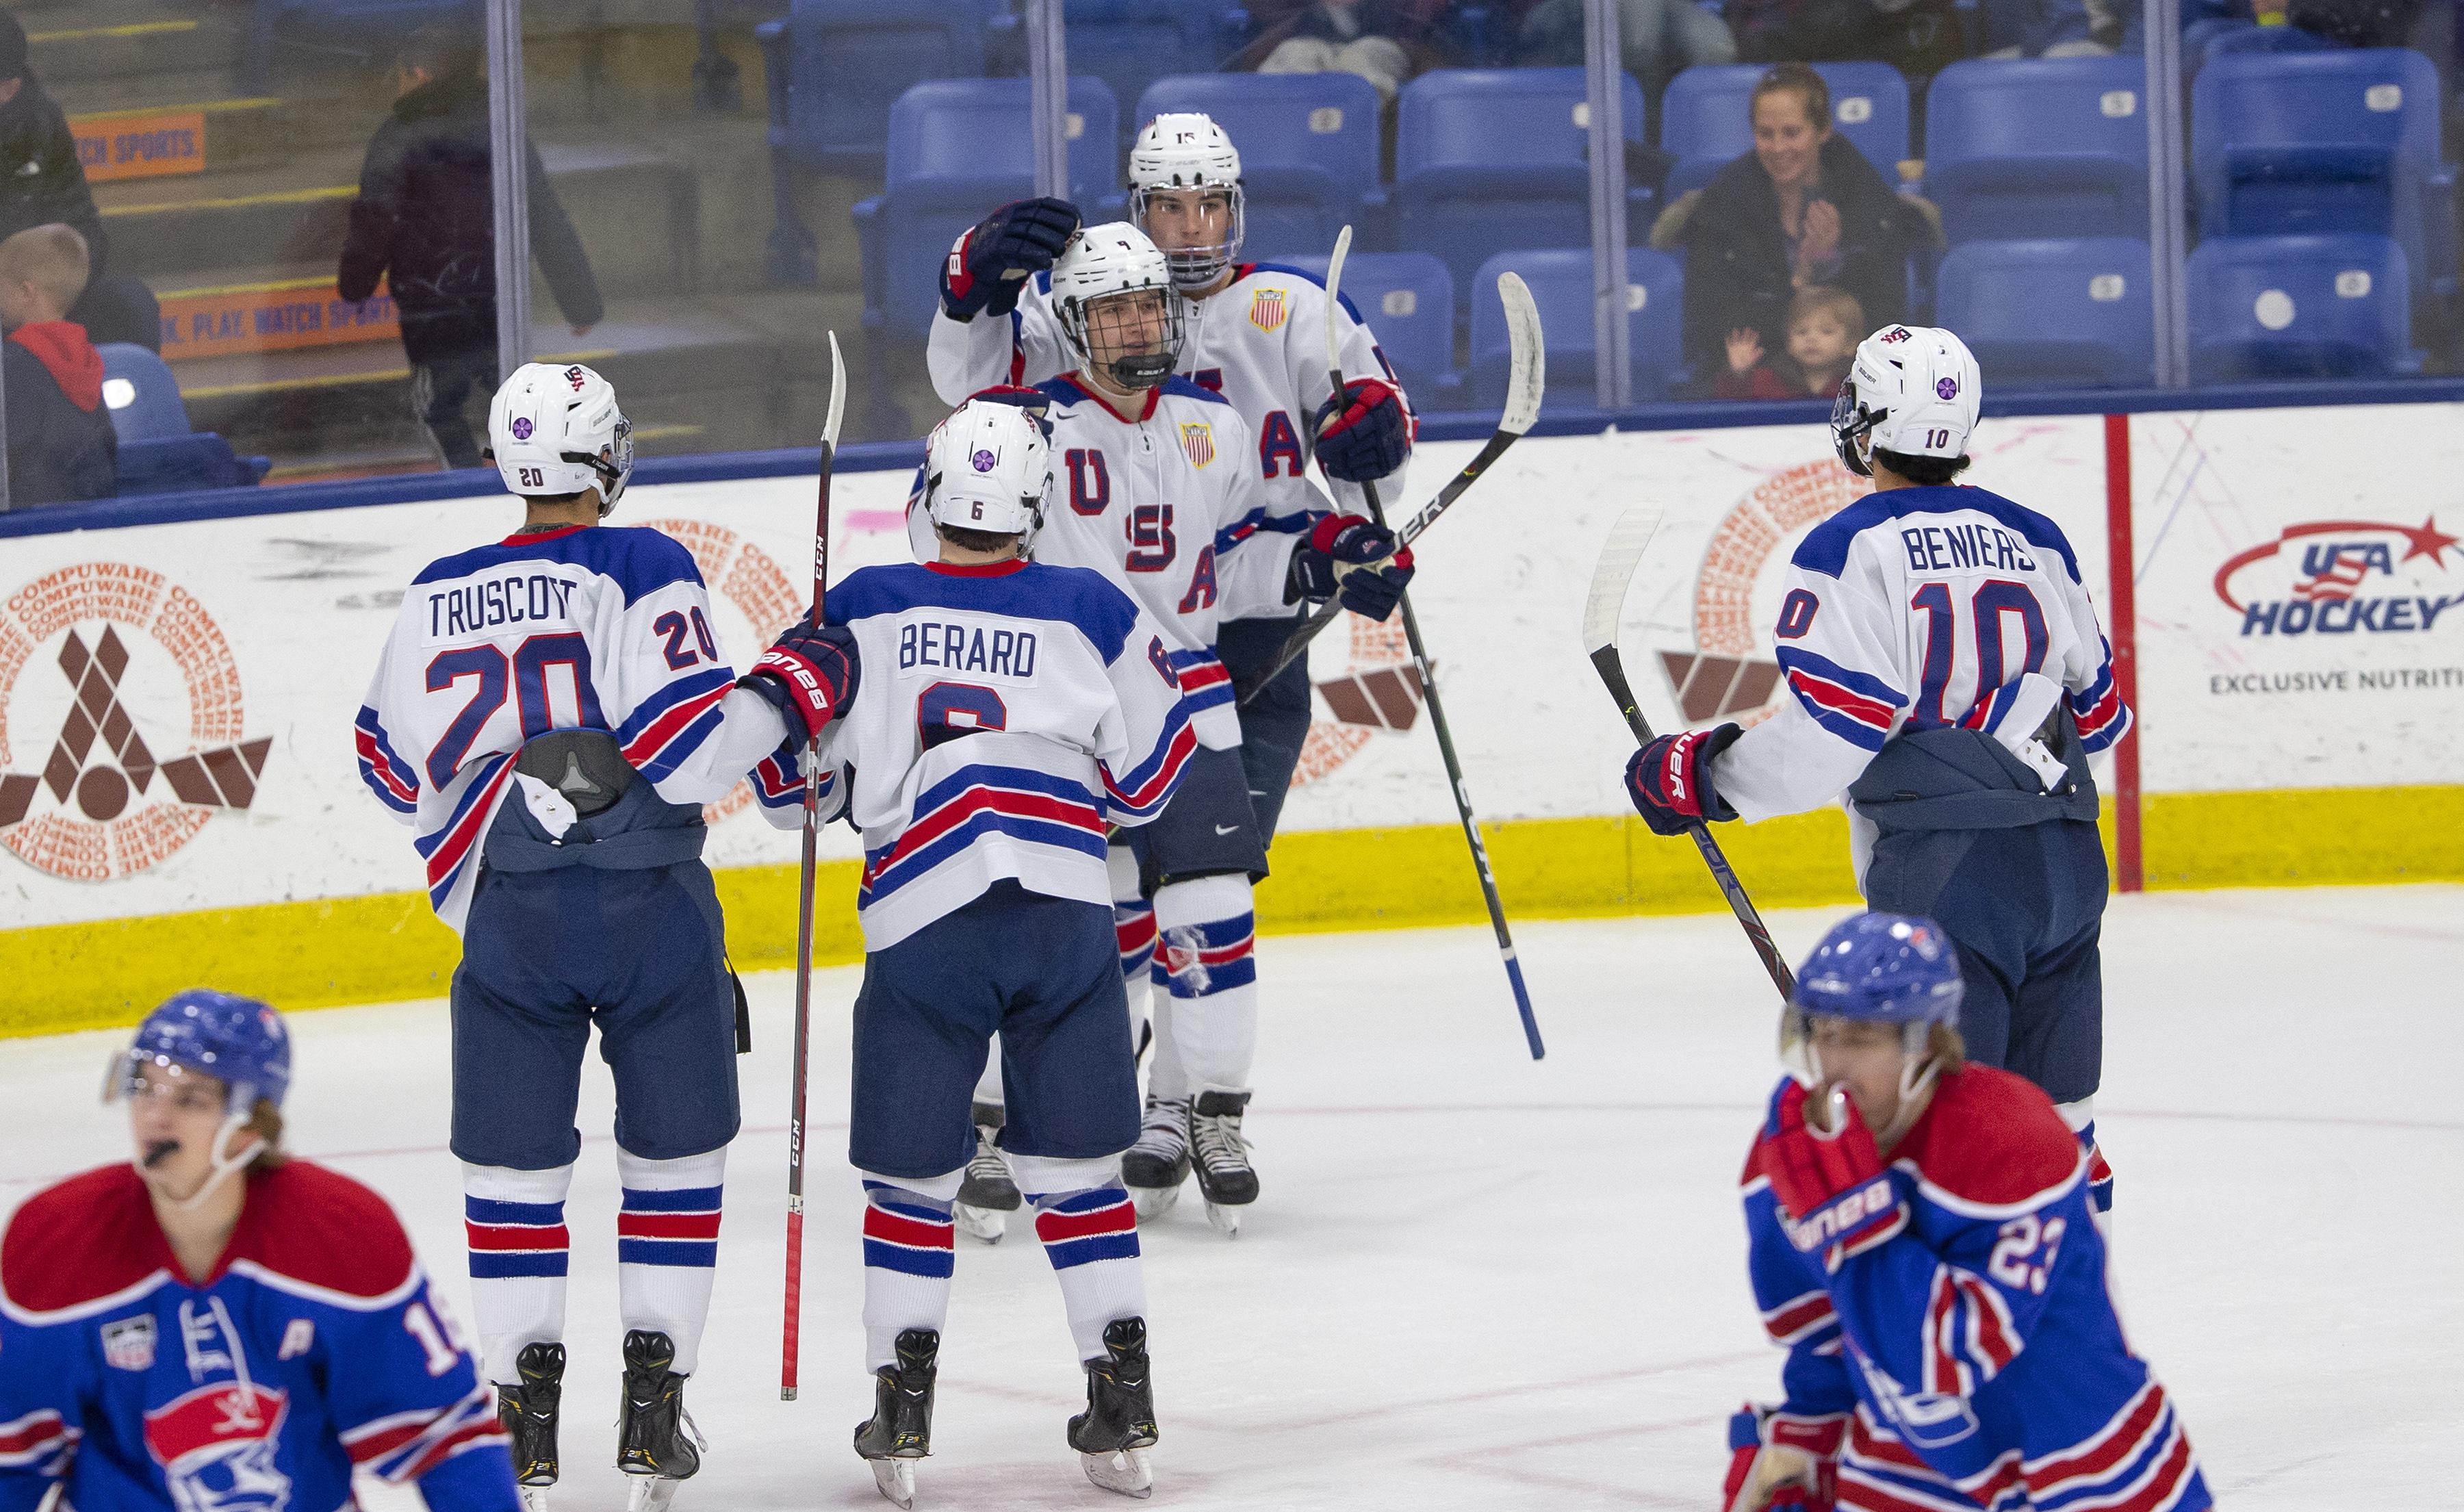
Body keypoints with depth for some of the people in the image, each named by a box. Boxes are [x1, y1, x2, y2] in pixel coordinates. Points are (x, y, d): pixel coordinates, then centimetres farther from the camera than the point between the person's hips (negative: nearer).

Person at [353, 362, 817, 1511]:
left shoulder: (440, 597, 5)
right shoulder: (639, 571, -8)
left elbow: (399, 769, 13)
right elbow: (685, 748, -16)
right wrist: (780, 694, -2)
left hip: (507, 915, 2)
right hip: (649, 906, -2)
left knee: (512, 1165, 11)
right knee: (674, 1154, 11)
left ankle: (526, 1414, 7)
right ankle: (653, 1404, 7)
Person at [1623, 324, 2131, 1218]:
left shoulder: (1851, 550, -7)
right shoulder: (2035, 541, 14)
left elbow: (1826, 735, -14)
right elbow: (2096, 710, 20)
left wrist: (1698, 776, -1)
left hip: (1944, 870, -7)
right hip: (2065, 859, 7)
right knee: (2055, 1126, 13)